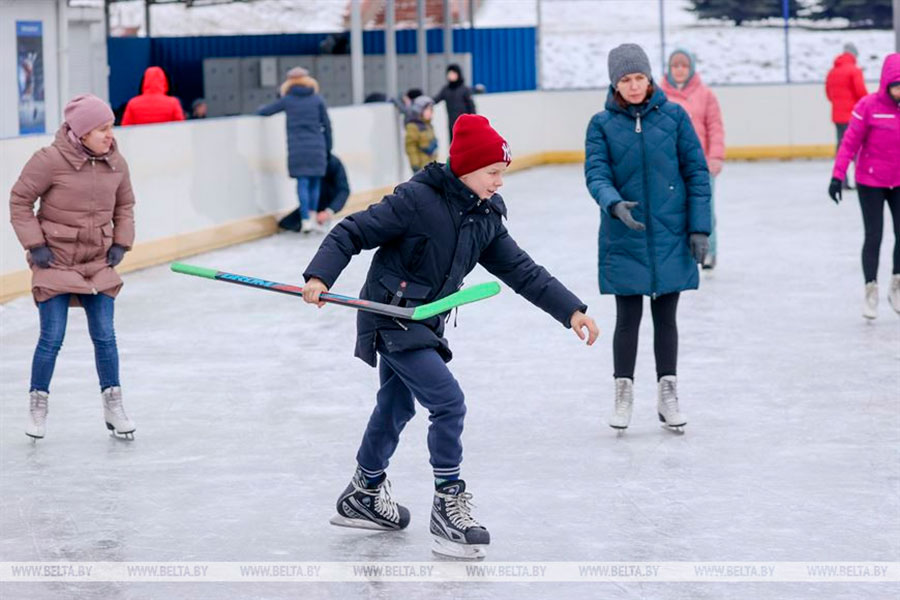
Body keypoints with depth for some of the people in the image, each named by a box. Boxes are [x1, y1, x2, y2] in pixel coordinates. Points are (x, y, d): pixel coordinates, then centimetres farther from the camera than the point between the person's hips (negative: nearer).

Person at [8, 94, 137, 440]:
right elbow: (20, 200, -8)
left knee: (105, 336, 3)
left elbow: (125, 206, 14)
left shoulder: (116, 164, -2)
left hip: (98, 263, 4)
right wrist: (34, 245, -11)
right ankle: (38, 405, 15)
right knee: (52, 338, -3)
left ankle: (113, 406, 14)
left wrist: (121, 244, 4)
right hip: (55, 260, -4)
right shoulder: (50, 161, -17)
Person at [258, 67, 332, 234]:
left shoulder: (287, 100, 2)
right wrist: (328, 147, 16)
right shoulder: (317, 99, 5)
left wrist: (260, 109, 31)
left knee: (302, 183, -1)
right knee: (315, 182, 11)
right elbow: (327, 124, 6)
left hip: (297, 149, -1)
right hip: (317, 147, 1)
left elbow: (264, 111, 7)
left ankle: (306, 220, -6)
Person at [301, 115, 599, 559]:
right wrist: (320, 276, -32)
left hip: (424, 323, 9)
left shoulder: (485, 217, 2)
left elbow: (521, 270, 5)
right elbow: (353, 232, -19)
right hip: (390, 319, -9)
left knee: (396, 408, 21)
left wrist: (570, 310, 0)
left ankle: (363, 496, 39)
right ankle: (448, 504, -6)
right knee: (448, 402, -15)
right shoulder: (416, 200, -21)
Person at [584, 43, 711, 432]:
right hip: (624, 240, 0)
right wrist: (614, 203, -31)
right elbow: (596, 173, -10)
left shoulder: (674, 116, -1)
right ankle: (623, 393, 21)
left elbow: (696, 171, 0)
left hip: (670, 238, 1)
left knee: (665, 317, 10)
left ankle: (667, 394, 21)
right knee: (628, 318, 6)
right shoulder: (602, 124, -2)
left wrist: (699, 227, -4)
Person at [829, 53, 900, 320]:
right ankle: (871, 291, 15)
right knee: (873, 237, 0)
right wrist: (838, 175, -15)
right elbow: (850, 143, -12)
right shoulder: (868, 106, -15)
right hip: (870, 182, -3)